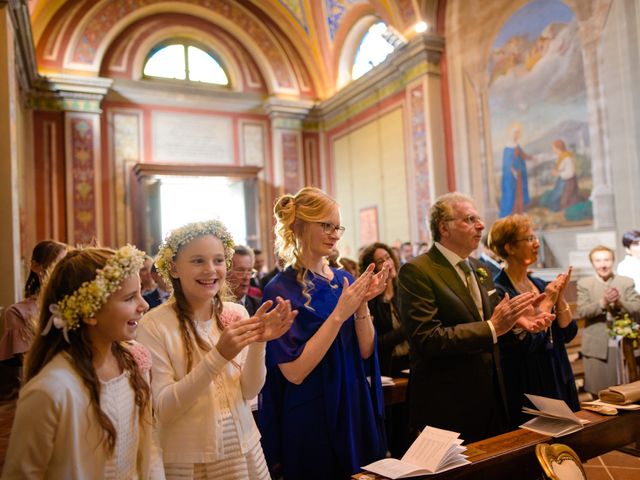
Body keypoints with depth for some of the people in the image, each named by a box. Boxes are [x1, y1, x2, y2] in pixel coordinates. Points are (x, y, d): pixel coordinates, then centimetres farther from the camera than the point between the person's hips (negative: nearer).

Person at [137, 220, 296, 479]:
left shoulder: (236, 313, -4)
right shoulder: (154, 325, -15)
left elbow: (249, 391, -4)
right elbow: (162, 410, -18)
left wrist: (258, 343, -22)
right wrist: (218, 356, -29)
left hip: (244, 448, 4)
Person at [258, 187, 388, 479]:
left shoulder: (344, 279, 1)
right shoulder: (281, 290, -15)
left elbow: (366, 351, -1)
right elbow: (294, 372, -22)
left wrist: (362, 304, -17)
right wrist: (340, 313, -25)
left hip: (355, 410, 6)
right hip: (311, 420, -5)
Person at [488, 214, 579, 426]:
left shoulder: (541, 285, 7)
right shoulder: (498, 291, -17)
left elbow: (568, 333, 4)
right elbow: (527, 342, -22)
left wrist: (560, 297, -9)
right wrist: (547, 302, -15)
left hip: (558, 380, 7)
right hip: (526, 388, -7)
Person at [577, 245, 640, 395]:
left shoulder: (626, 282, 5)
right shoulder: (584, 283, 1)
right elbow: (582, 311, -9)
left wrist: (619, 303, -21)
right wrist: (602, 303, -24)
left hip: (623, 345, 1)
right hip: (597, 346, -1)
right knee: (599, 393, 7)